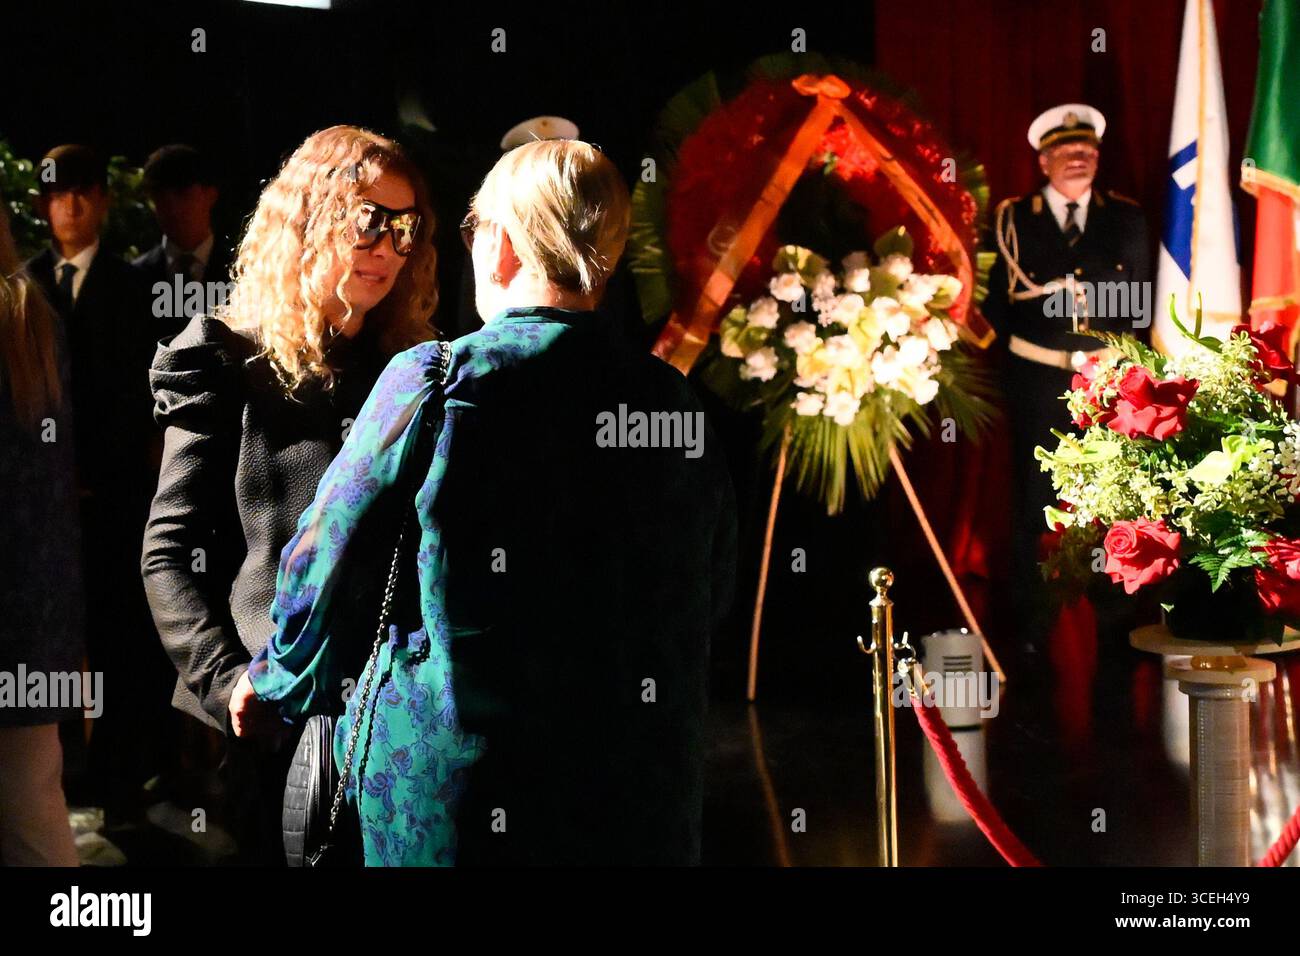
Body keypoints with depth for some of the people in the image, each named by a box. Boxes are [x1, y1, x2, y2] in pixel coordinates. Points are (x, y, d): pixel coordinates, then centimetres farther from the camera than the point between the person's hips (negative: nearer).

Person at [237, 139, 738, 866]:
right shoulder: (674, 400, -1)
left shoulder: (435, 380, -11)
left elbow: (326, 560, -3)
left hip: (448, 785, -3)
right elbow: (712, 597, 9)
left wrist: (280, 680, 16)